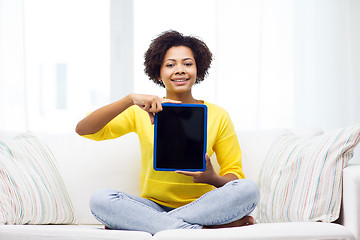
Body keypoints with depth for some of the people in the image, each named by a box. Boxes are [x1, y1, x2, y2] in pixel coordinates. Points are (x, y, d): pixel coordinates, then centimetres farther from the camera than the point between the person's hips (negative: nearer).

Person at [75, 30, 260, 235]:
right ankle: (209, 229, -30)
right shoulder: (141, 113, 4)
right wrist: (130, 99, -21)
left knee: (249, 189, -28)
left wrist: (213, 179, -18)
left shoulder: (218, 116, 5)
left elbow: (235, 174, 7)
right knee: (100, 199, -29)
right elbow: (83, 130, -7)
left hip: (200, 207, 0)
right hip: (153, 206, 0)